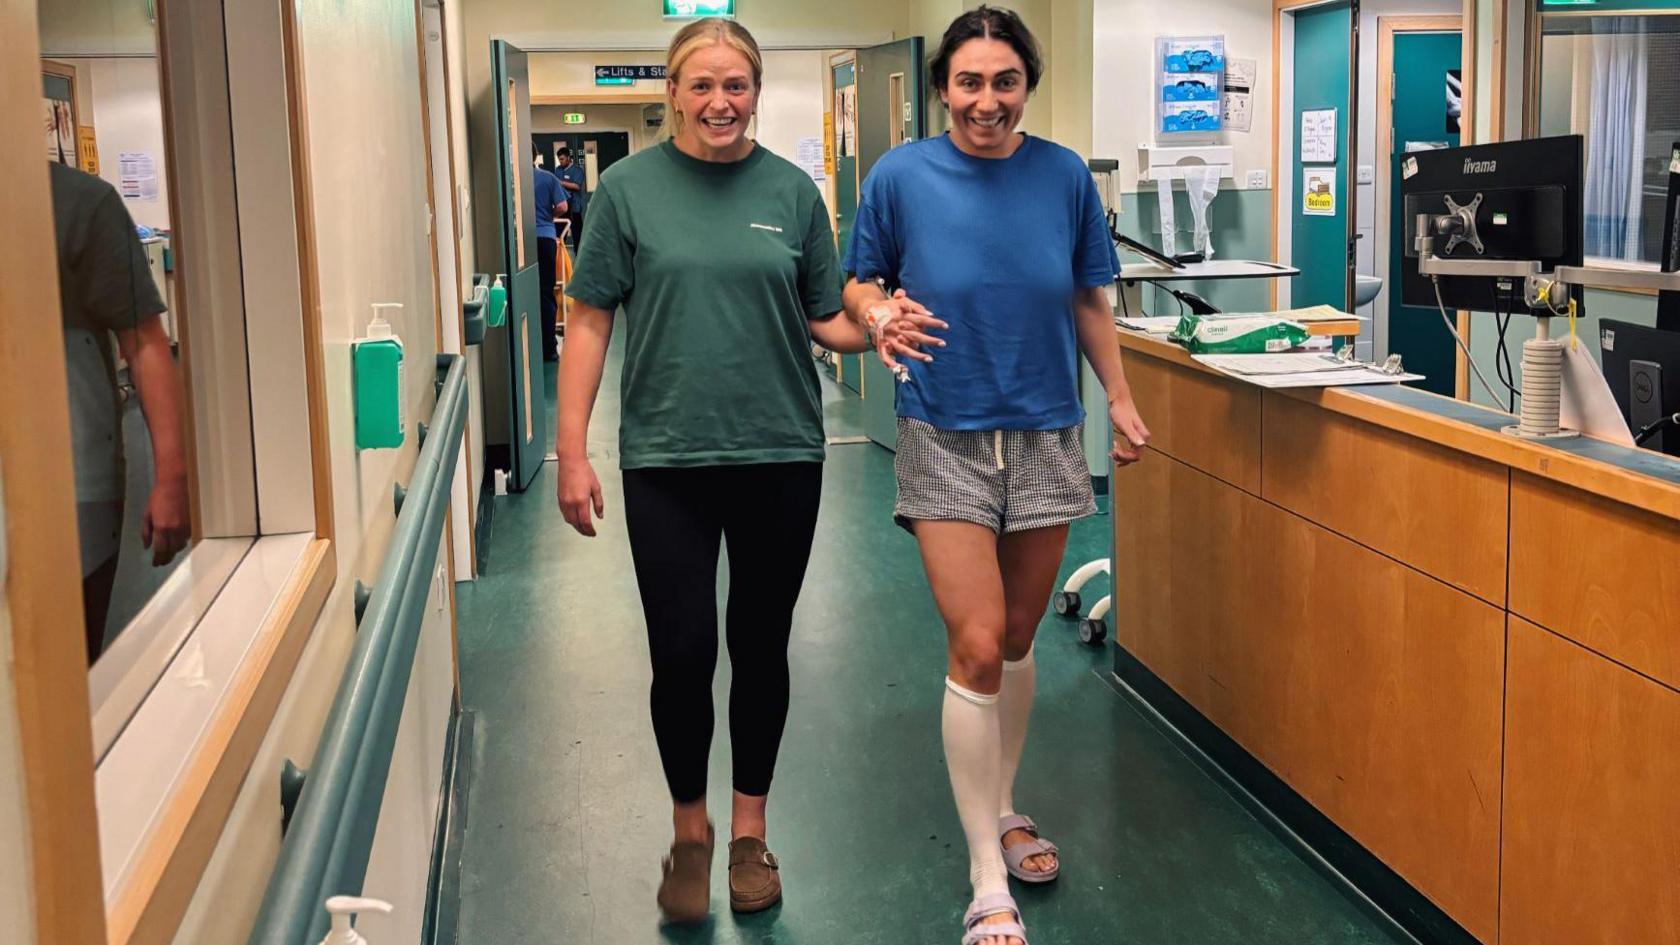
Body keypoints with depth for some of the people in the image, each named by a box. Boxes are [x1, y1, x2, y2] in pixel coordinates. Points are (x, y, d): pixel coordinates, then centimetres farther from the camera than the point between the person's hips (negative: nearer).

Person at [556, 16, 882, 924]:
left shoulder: (792, 190, 3)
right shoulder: (630, 188, -1)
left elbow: (823, 318, 8)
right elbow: (590, 323, -1)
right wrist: (572, 452, -6)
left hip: (781, 454, 2)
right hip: (666, 458, -1)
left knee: (760, 647, 11)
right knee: (682, 654, 0)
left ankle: (749, 829, 29)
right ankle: (688, 830, 24)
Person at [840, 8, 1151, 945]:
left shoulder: (1065, 175, -2)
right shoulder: (901, 176, -7)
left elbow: (1089, 299, 9)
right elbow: (860, 284, 4)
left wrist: (1121, 397, 4)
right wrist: (880, 315, -18)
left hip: (1045, 435, 3)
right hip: (947, 438, -2)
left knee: (1016, 640, 14)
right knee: (975, 649, -8)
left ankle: (1003, 808, 37)